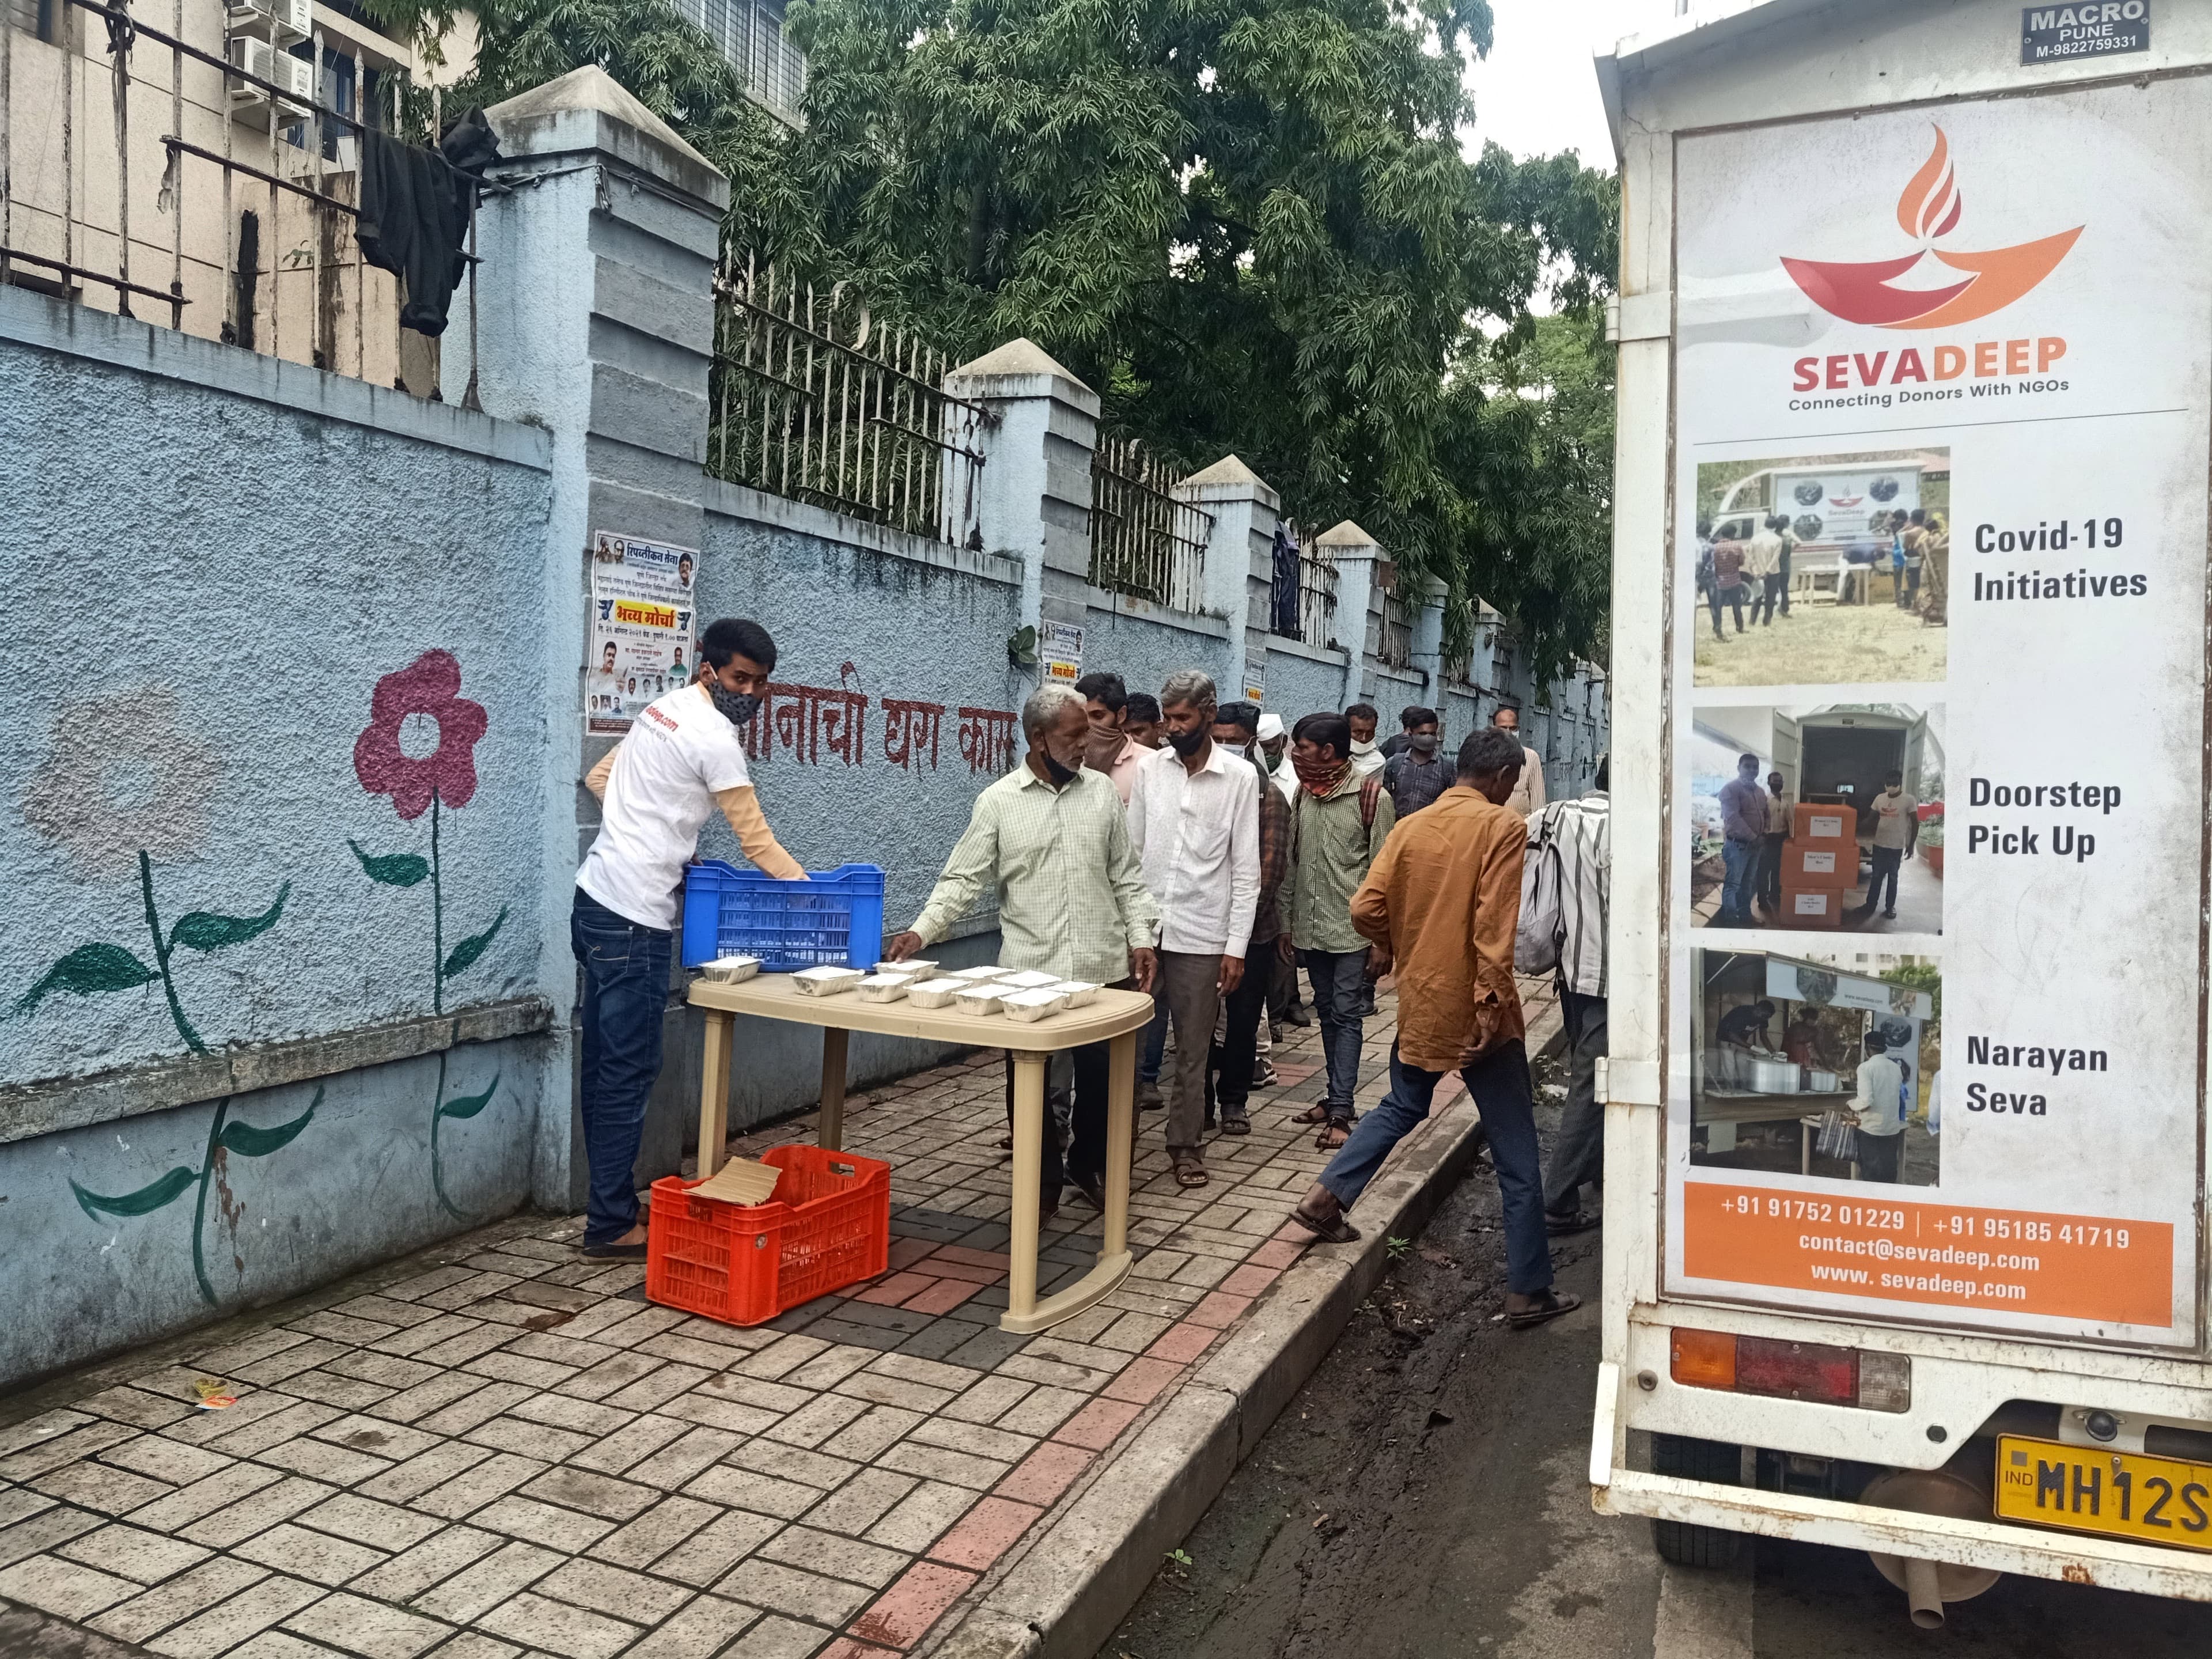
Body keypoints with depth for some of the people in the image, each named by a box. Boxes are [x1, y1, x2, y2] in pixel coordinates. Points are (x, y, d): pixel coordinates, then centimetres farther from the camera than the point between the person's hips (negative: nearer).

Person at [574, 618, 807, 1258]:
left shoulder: (665, 710, 15)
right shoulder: (715, 736, -13)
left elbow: (598, 777, 22)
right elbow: (756, 838, -11)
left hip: (597, 902, 10)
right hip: (634, 919, -10)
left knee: (605, 1067, 14)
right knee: (629, 1073, -5)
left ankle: (609, 1201, 23)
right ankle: (611, 1225, 1)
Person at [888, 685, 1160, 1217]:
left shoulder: (1102, 791, 5)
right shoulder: (998, 801, -3)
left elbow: (1125, 878, 10)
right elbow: (963, 879, -5)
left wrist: (1141, 938, 2)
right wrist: (921, 932, -18)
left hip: (1103, 967, 2)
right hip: (1027, 970, -2)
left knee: (1104, 1075, 8)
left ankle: (1090, 1166, 30)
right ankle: (1042, 1176, 25)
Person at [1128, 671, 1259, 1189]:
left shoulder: (1240, 778, -4)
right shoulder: (1149, 768, 2)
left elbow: (1246, 870, -3)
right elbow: (1131, 851, 6)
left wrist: (1236, 946, -7)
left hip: (1201, 936, -2)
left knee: (1192, 1051, 9)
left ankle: (1186, 1144, 23)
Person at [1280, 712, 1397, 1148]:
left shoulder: (1371, 796, -11)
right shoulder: (1303, 794, 6)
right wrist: (1287, 923, 11)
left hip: (1352, 929, -5)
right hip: (1310, 928, 5)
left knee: (1345, 1016, -2)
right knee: (1327, 1014, 13)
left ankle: (1341, 1111, -1)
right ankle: (1335, 1095, 23)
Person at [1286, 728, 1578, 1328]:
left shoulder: (1411, 827, 4)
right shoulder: (1502, 827, -10)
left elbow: (1366, 909, 0)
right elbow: (1495, 925, -19)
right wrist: (1491, 1002, -20)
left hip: (1418, 1003, 5)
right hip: (1474, 1008, -5)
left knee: (1401, 1108, 28)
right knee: (1516, 1154, 5)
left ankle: (1326, 1197, 19)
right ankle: (1529, 1290, 10)